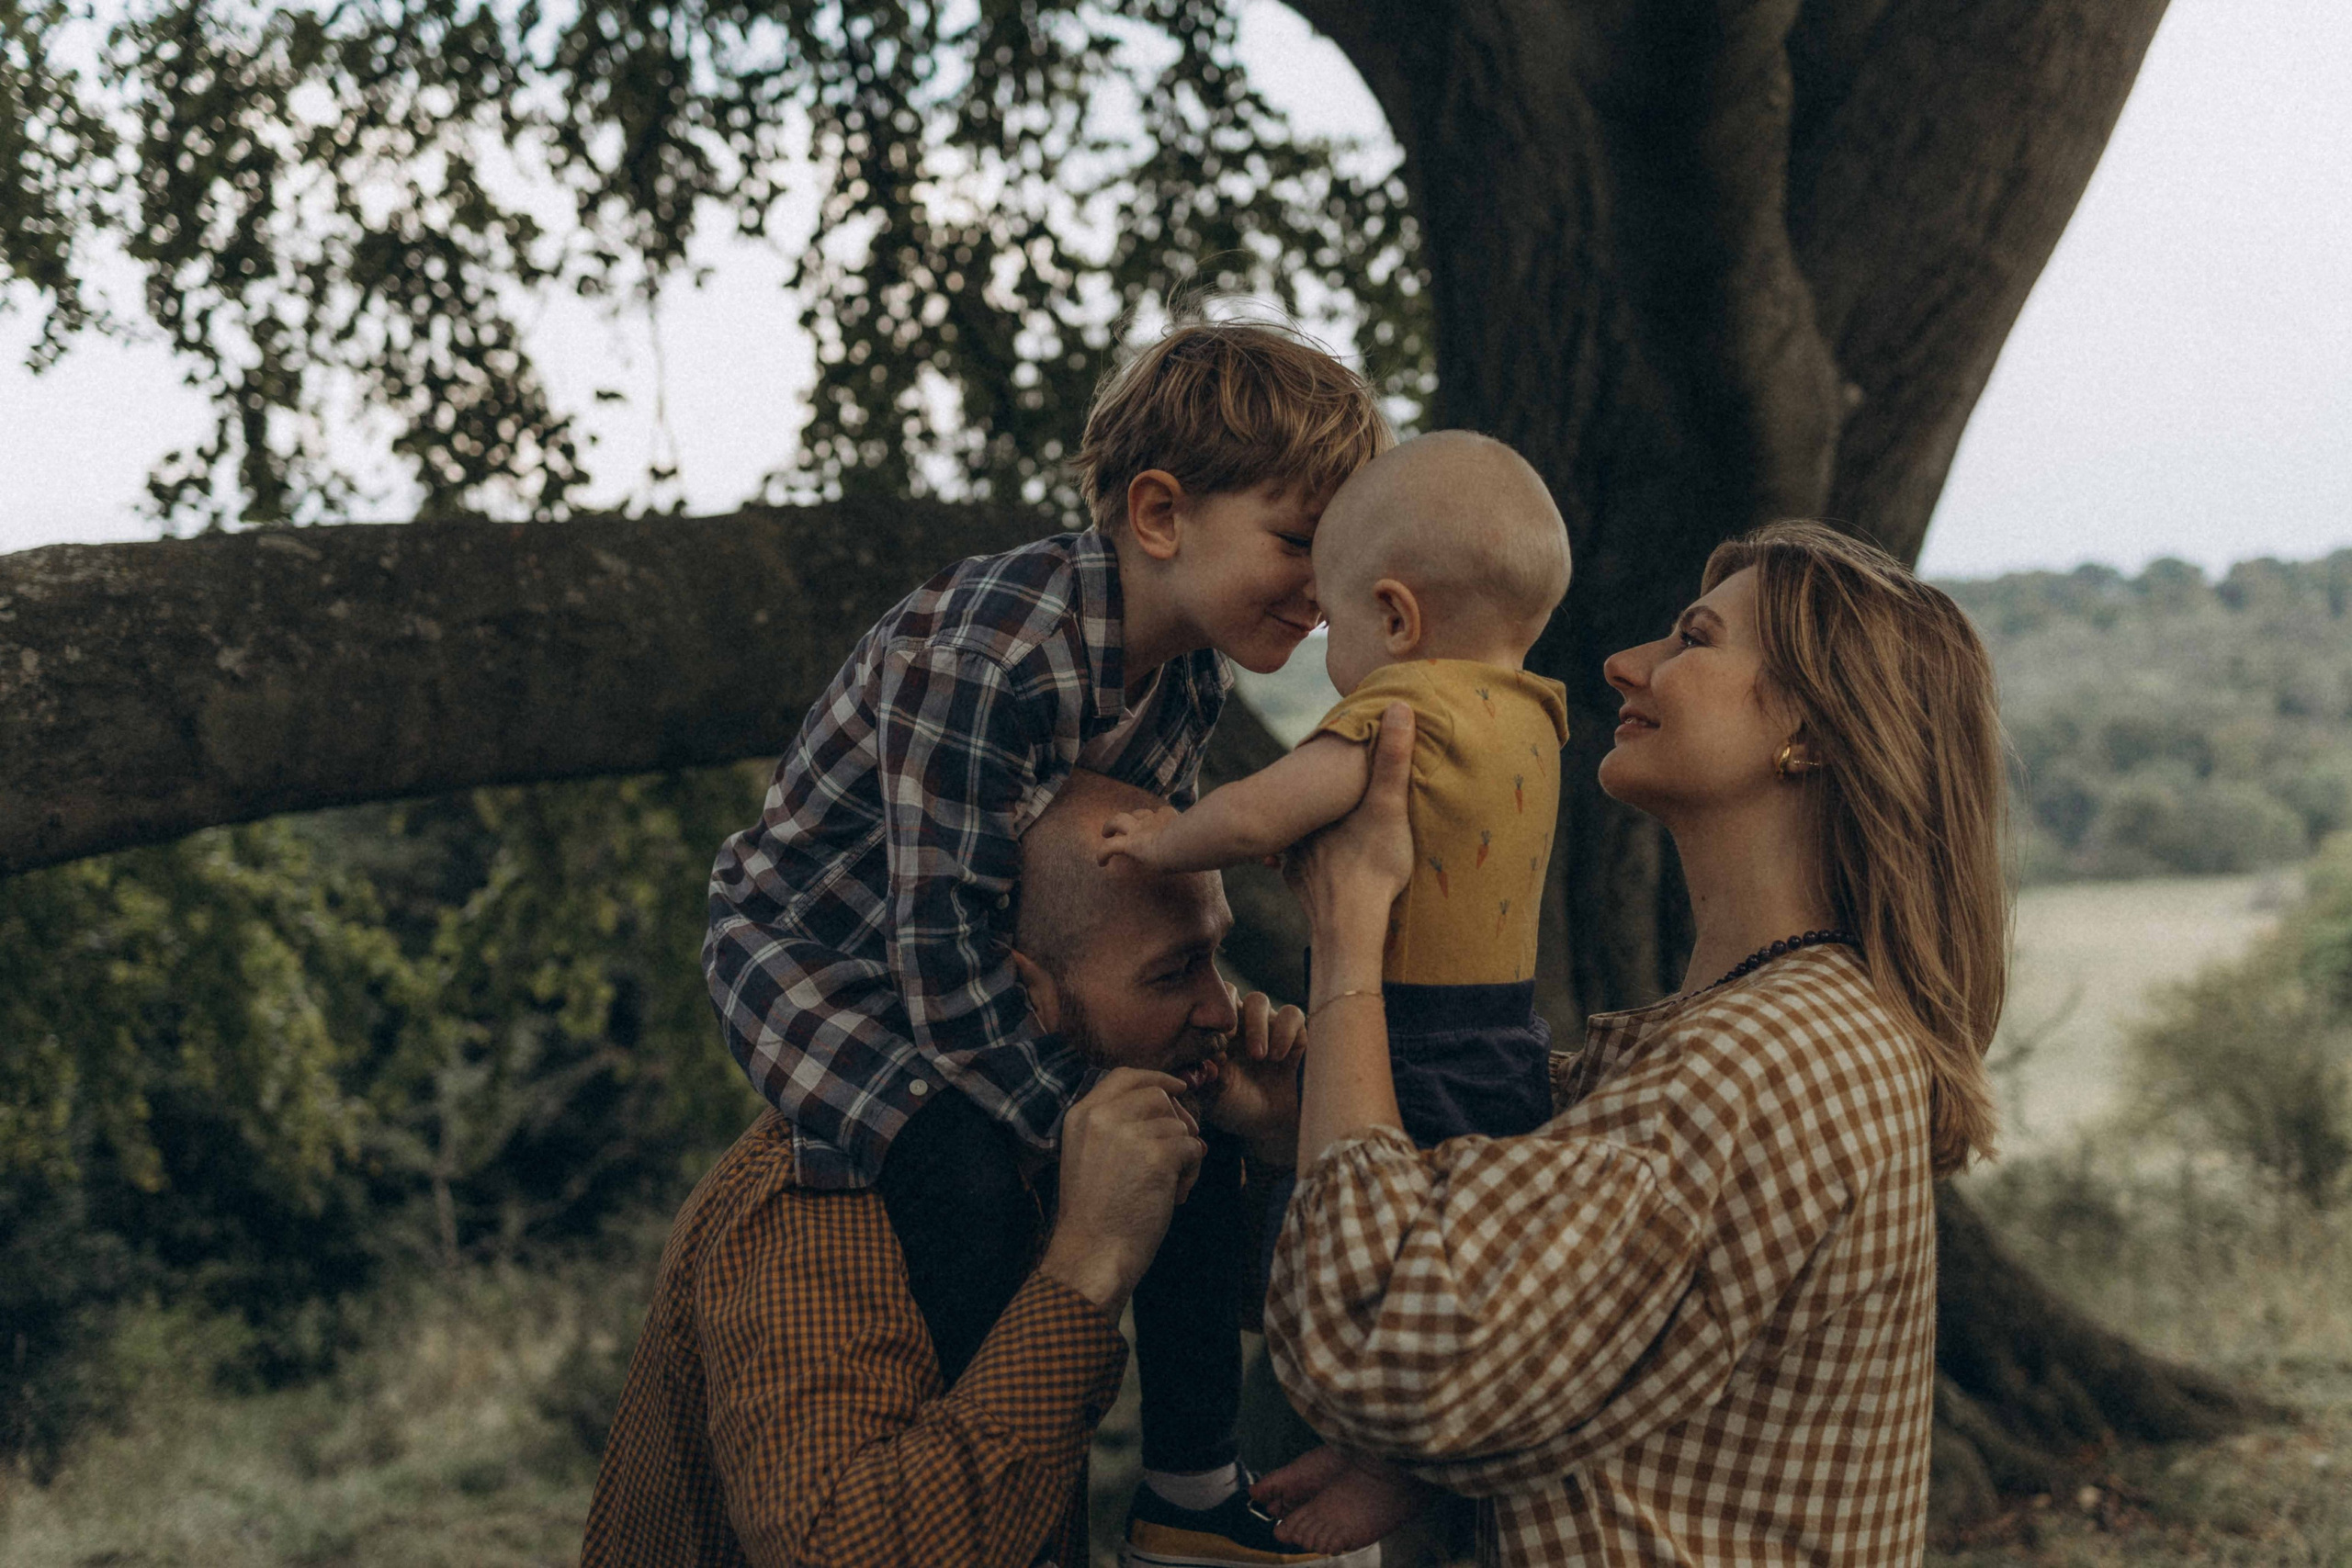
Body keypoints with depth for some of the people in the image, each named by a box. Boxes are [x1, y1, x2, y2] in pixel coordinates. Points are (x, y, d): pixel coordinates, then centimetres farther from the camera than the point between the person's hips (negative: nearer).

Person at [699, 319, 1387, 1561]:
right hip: (810, 951, -8)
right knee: (965, 1171, -31)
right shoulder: (990, 654, -36)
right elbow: (943, 956, -34)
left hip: (986, 954, 8)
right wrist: (1088, 1122, -29)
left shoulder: (1191, 673, -9)